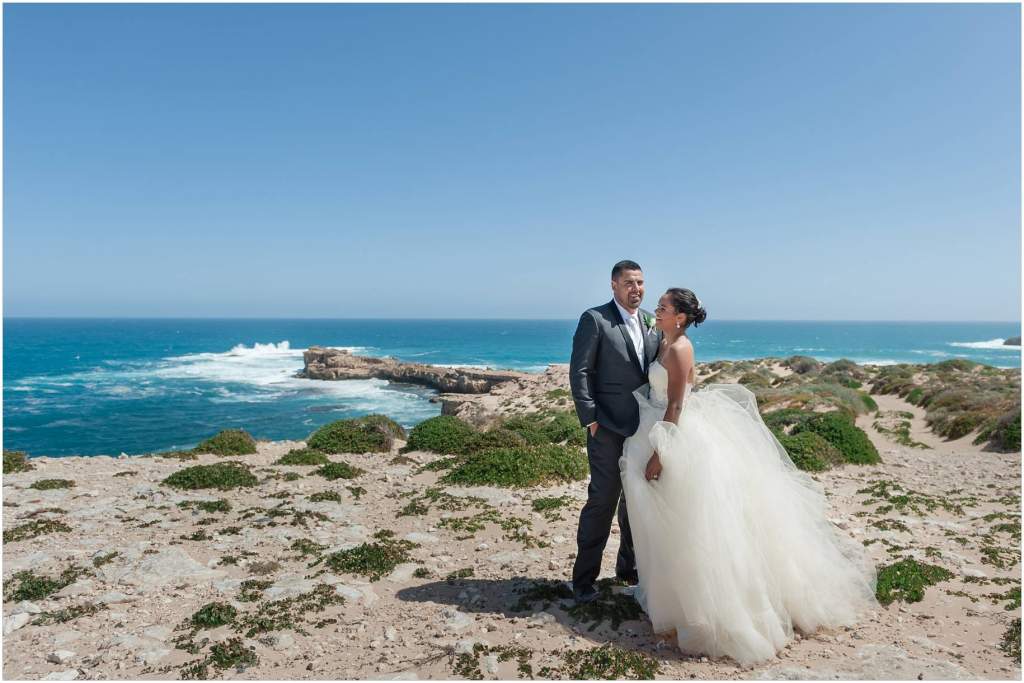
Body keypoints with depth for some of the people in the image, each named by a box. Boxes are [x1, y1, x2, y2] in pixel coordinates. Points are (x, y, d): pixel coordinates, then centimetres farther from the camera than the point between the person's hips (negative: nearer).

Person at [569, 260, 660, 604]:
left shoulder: (652, 322, 10)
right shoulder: (594, 319, -8)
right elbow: (579, 372, -10)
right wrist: (590, 419, -14)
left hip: (645, 428, 6)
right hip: (609, 429, -6)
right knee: (602, 501, -3)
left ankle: (629, 567, 32)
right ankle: (584, 577, 12)